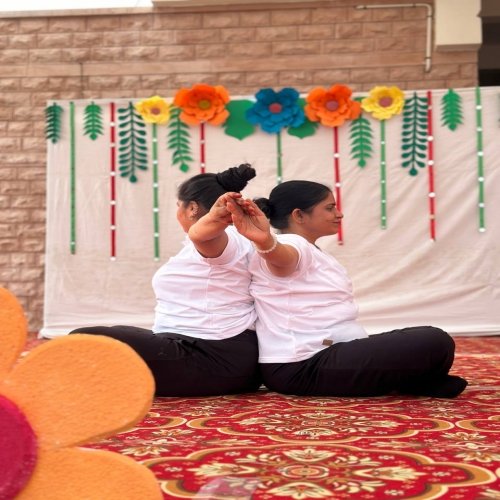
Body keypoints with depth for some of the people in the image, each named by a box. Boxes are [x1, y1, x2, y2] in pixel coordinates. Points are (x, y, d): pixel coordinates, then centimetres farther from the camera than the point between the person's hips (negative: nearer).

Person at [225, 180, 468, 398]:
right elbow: (280, 256, -37)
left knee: (428, 338, 21)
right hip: (303, 366, -11)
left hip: (324, 354, 11)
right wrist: (265, 241, -58)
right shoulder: (291, 245, -15)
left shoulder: (313, 253, 21)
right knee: (435, 343, -19)